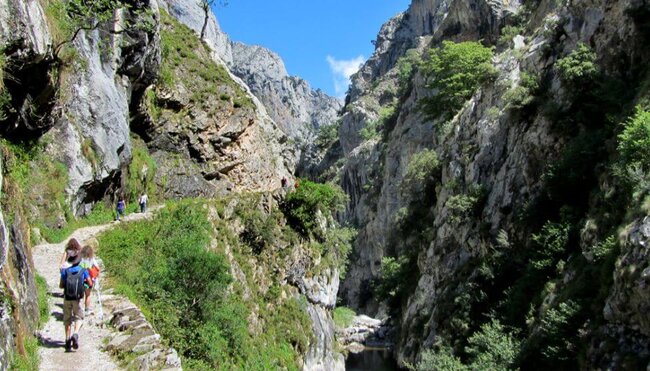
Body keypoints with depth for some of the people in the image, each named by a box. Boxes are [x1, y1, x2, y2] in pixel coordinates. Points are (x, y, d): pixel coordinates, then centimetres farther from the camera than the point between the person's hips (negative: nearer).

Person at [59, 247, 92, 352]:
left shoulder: (65, 271, -2)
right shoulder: (83, 271, -5)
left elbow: (61, 285, 1)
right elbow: (90, 284, -1)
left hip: (67, 299, 1)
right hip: (77, 299, -1)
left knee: (67, 320, 14)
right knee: (78, 317, 13)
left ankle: (68, 341, 13)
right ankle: (75, 334, -12)